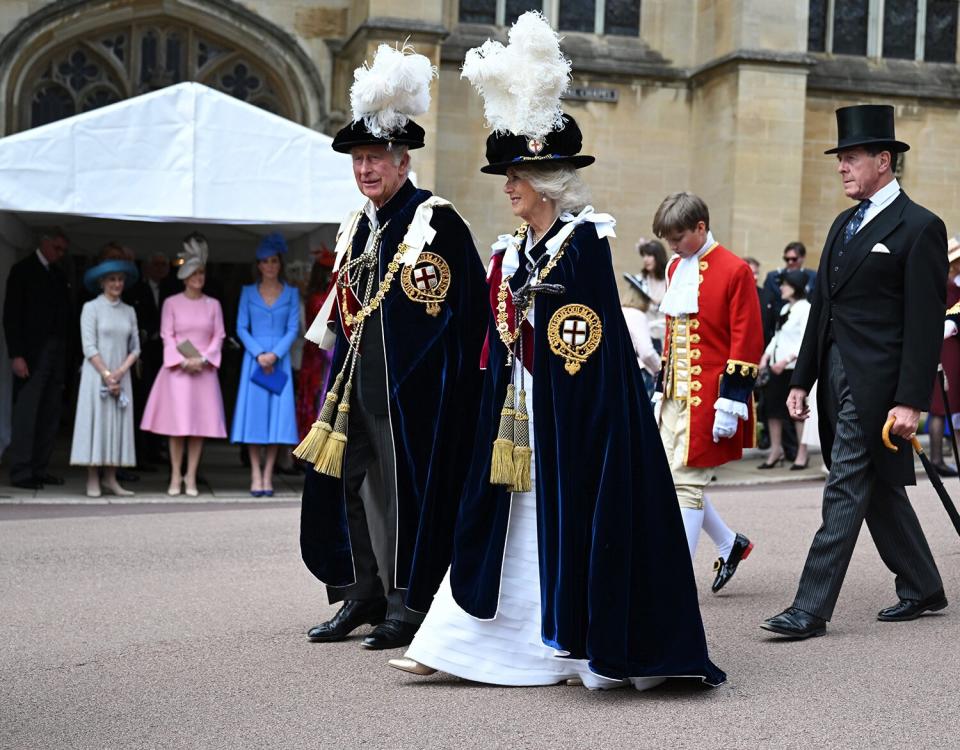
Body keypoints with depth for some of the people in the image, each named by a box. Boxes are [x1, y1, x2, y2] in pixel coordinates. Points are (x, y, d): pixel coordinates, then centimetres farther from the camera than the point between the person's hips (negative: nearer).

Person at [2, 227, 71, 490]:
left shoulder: (59, 275, 17)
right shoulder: (23, 270, -1)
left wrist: (67, 352, 4)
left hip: (57, 353, 6)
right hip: (33, 352, -6)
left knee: (50, 414, 6)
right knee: (26, 412, -7)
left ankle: (40, 469, 10)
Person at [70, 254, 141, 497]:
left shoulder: (129, 311, 11)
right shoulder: (91, 308, -2)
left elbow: (135, 347, 9)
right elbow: (89, 347, -7)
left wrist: (121, 371, -7)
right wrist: (106, 375, -11)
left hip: (121, 376, 4)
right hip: (96, 374, -4)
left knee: (118, 424, 1)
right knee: (95, 423, -5)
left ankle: (111, 480, 5)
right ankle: (93, 481, -3)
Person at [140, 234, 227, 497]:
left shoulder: (213, 305, 9)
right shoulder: (171, 303, 4)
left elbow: (218, 337, 5)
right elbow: (167, 337, 0)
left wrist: (202, 359, -9)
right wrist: (183, 361, -11)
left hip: (204, 370, 2)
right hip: (177, 369, -1)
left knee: (200, 424, -1)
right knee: (177, 424, -3)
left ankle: (191, 477, 5)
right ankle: (175, 476, 4)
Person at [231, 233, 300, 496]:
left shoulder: (291, 293, 8)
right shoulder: (248, 292, 9)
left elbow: (293, 328, 1)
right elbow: (241, 328, 4)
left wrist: (275, 354, -12)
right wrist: (259, 354, -10)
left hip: (280, 359, 0)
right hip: (254, 358, 0)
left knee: (277, 413, -3)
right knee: (254, 413, -3)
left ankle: (268, 475, 1)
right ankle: (255, 475, -1)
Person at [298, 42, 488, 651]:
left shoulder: (437, 221, -8)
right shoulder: (356, 228, 15)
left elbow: (471, 304, -11)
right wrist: (339, 377, 18)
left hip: (410, 384, -8)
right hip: (356, 380, 8)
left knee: (407, 486, -2)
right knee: (353, 482, 11)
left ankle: (409, 603, 7)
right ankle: (364, 593, 22)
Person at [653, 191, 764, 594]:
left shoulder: (735, 271, -10)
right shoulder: (676, 268, 13)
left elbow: (747, 344, -12)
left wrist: (731, 403, -16)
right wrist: (661, 389, 18)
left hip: (709, 397, -8)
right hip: (676, 395, 8)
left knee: (687, 483, -6)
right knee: (667, 478, 9)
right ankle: (730, 543, 27)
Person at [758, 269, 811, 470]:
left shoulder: (805, 309, -9)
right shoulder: (785, 309, 17)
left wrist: (787, 360, -21)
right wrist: (766, 356, 7)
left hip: (795, 366, -8)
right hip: (778, 366, 8)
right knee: (773, 407, 6)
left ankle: (802, 453, 6)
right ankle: (775, 450, 15)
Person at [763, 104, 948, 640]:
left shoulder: (920, 227, -9)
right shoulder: (846, 224, 16)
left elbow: (926, 323, -13)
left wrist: (910, 401, -18)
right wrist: (802, 380, 14)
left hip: (876, 383, -8)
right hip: (837, 376, 8)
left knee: (845, 492, -7)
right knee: (878, 489, 15)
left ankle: (812, 609, -4)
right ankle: (923, 589, 30)